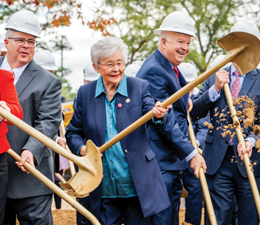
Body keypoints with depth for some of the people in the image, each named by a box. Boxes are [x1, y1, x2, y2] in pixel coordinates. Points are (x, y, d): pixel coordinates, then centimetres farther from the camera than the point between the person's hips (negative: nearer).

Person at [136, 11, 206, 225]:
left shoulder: (172, 67, 13)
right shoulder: (154, 71, -19)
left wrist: (185, 98, 10)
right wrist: (191, 153, -19)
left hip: (176, 160, 11)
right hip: (161, 161, -11)